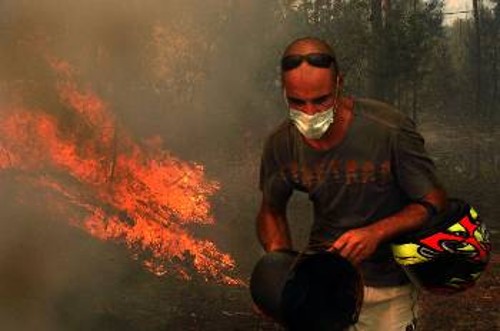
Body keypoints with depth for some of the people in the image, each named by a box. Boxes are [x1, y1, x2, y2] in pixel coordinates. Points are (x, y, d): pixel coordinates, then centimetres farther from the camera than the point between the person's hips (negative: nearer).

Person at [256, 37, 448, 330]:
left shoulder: (390, 130, -22)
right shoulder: (281, 144, -9)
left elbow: (434, 203, -13)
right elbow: (272, 211, 8)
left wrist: (376, 233, -29)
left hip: (387, 286, -2)